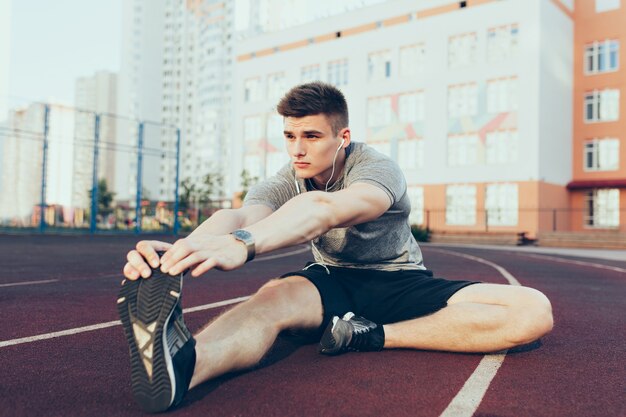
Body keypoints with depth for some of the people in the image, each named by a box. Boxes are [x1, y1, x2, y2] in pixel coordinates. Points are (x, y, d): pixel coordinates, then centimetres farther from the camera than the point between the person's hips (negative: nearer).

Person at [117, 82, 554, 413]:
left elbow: (326, 209, -44)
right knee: (274, 295, -36)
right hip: (334, 284, 1)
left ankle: (373, 335, -29)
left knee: (534, 310, -24)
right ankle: (181, 364, -66)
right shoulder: (285, 182, -9)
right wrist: (181, 249, -55)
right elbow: (240, 214, -31)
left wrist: (242, 243, -63)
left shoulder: (378, 169, -21)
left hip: (403, 285, 0)